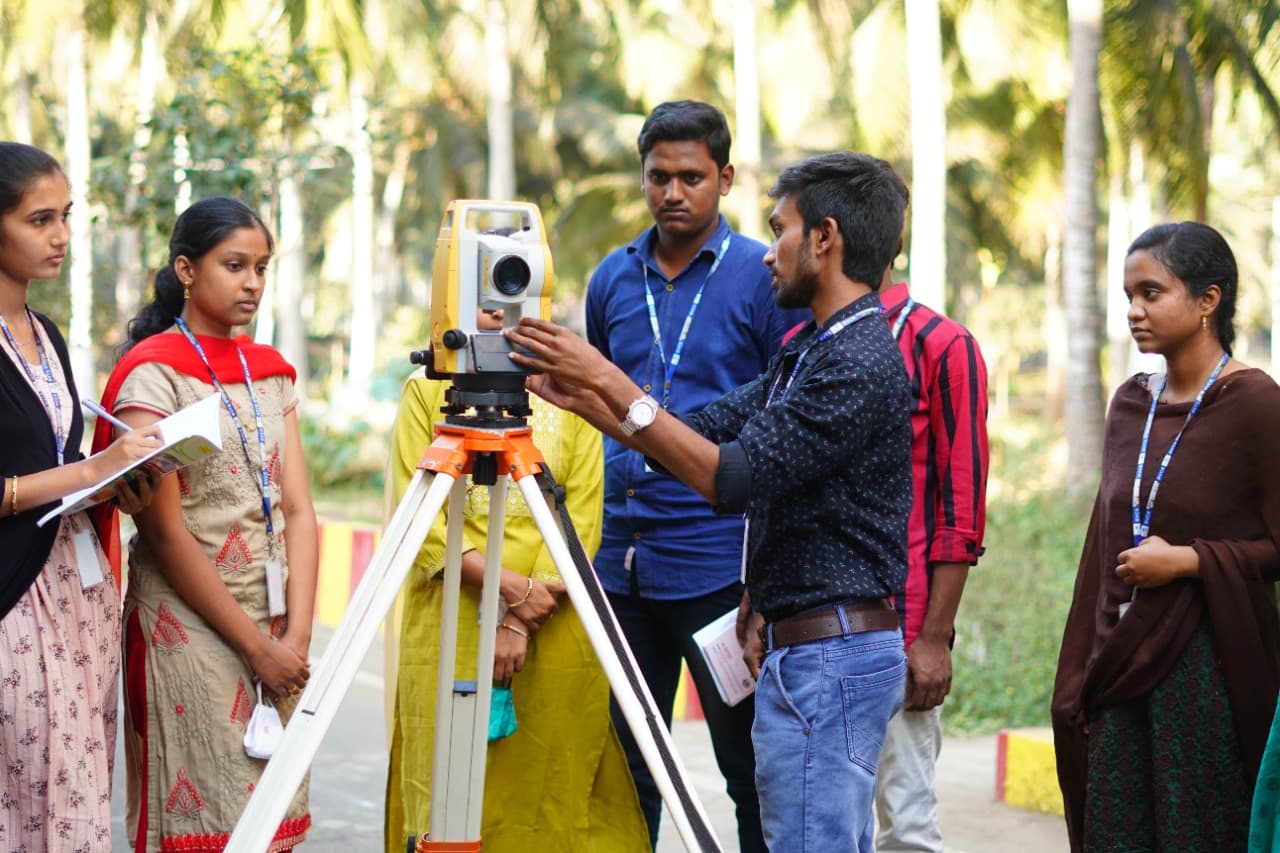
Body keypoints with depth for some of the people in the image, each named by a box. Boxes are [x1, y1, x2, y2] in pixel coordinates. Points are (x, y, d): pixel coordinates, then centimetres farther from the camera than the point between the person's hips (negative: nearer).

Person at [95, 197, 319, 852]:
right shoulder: (153, 374, -8)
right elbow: (166, 532, -13)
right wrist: (256, 646, -13)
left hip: (273, 631, 6)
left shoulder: (271, 372, 11)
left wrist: (295, 634, -8)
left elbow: (298, 510, 5)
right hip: (187, 628, -6)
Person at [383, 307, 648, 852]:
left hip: (554, 640, 1)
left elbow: (582, 523, 0)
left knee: (551, 804, 0)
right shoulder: (427, 392, 6)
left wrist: (520, 622, -11)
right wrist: (511, 587, -14)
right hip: (447, 640, -1)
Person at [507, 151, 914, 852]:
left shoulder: (861, 361, -17)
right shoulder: (808, 352, 16)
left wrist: (615, 386, -18)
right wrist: (579, 396, 9)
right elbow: (705, 435, 16)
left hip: (829, 654, -10)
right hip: (806, 651, 10)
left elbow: (734, 478, -21)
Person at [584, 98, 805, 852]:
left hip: (721, 564, -5)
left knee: (750, 764, 2)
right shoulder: (613, 278, 11)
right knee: (624, 765, 9)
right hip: (621, 563, 5)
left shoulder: (764, 278, -3)